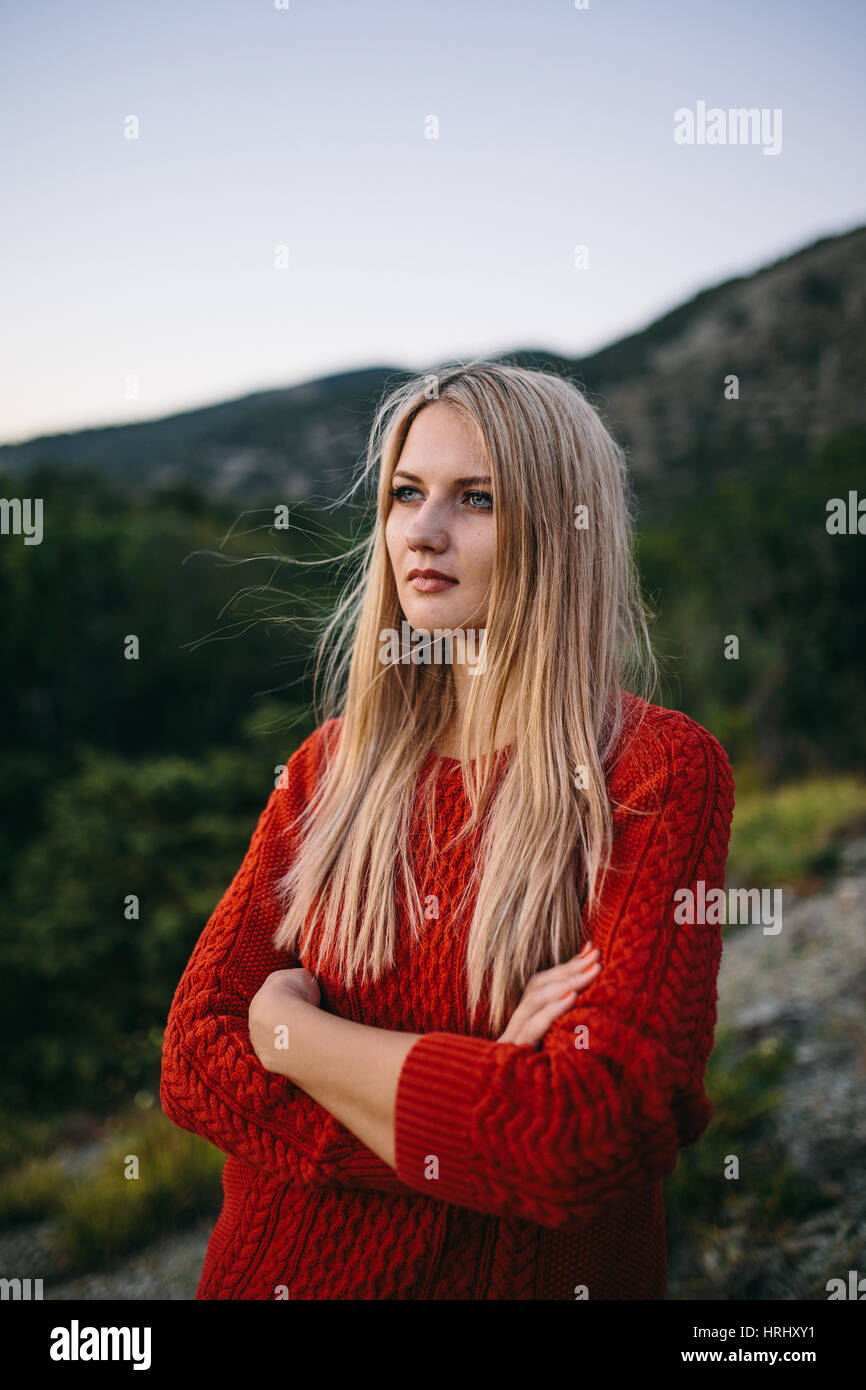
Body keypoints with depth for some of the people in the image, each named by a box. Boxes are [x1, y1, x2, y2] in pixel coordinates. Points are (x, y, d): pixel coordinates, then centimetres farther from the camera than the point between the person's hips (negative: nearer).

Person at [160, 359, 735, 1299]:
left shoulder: (663, 775, -16)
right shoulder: (331, 763, -2)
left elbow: (588, 1142, -24)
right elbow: (193, 1052, -8)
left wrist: (292, 1031, -15)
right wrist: (481, 1098, -21)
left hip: (529, 1274, -3)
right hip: (284, 1266, 4)